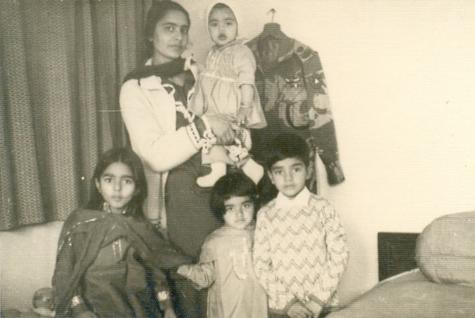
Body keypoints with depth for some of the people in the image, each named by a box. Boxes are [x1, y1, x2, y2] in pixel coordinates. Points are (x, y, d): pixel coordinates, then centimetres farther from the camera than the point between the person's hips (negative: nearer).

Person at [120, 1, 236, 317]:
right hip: (180, 196, -4)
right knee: (194, 282, 2)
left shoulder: (201, 76, 11)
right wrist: (204, 125, -21)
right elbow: (157, 155, -17)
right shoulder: (136, 89, -5)